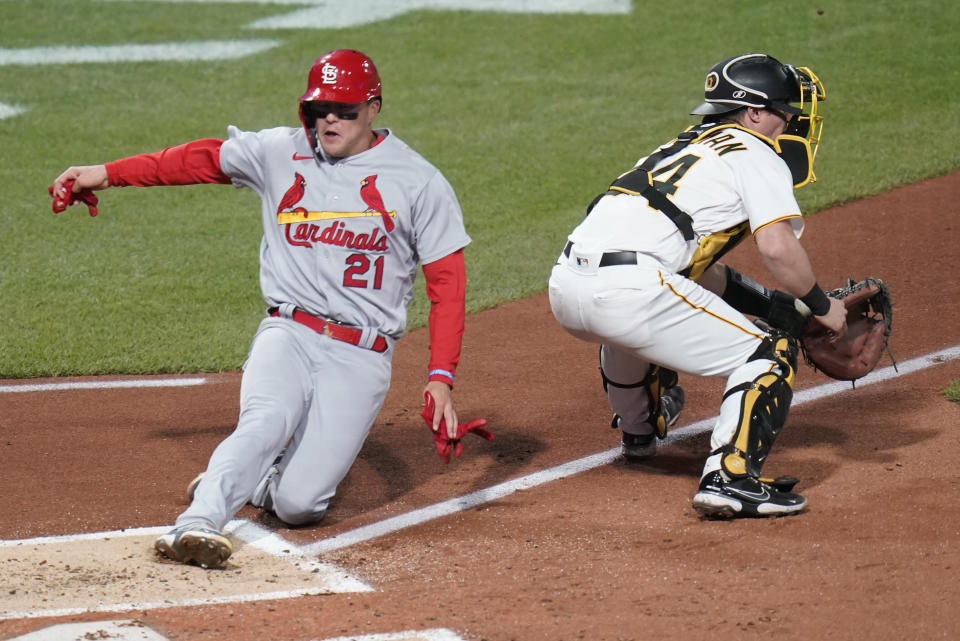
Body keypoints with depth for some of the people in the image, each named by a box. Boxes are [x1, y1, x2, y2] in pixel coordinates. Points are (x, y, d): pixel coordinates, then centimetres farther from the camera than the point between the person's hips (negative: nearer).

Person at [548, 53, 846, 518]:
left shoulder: (689, 146, 31)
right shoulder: (757, 155, 5)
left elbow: (699, 272, 31)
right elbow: (777, 248, -12)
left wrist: (779, 304, 28)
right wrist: (820, 306, 5)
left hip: (564, 287, 9)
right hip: (626, 288, -9)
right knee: (769, 352, -1)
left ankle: (638, 429, 58)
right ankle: (729, 477, -16)